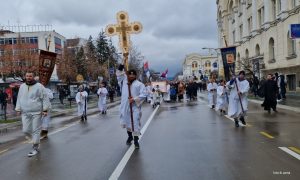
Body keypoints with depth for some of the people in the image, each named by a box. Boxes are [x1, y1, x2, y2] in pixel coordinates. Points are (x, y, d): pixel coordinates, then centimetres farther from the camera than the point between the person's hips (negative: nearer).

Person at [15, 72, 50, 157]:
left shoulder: (39, 86, -4)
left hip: (36, 112, -5)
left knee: (36, 130, -1)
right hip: (25, 113, 5)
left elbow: (45, 98, -6)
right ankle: (36, 140, 31)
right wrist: (18, 109, 12)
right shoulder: (22, 86, 11)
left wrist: (45, 109, -11)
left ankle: (35, 148, 10)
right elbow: (19, 98, 18)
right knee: (26, 130, 4)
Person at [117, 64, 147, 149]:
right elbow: (119, 75, 19)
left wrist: (134, 99, -18)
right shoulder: (124, 81, 12)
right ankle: (130, 136, 35)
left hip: (135, 107, -4)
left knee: (136, 123, -4)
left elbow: (143, 95, -9)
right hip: (125, 106, 4)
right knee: (127, 122, 15)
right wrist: (120, 68, -1)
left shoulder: (140, 84, -1)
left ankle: (136, 140, 8)